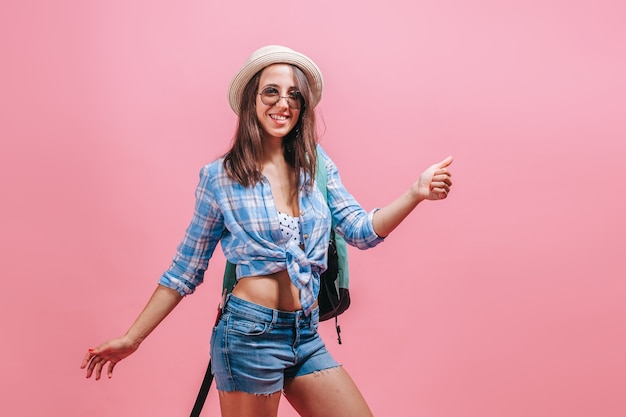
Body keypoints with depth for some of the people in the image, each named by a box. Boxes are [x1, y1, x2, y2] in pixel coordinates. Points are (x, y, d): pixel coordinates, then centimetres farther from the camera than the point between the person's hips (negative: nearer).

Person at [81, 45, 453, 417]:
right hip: (250, 334, -4)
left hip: (307, 335, 4)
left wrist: (416, 193, -11)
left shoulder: (316, 164, 6)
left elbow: (361, 231, 4)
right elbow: (185, 270, 3)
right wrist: (131, 339, 1)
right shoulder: (220, 176, -4)